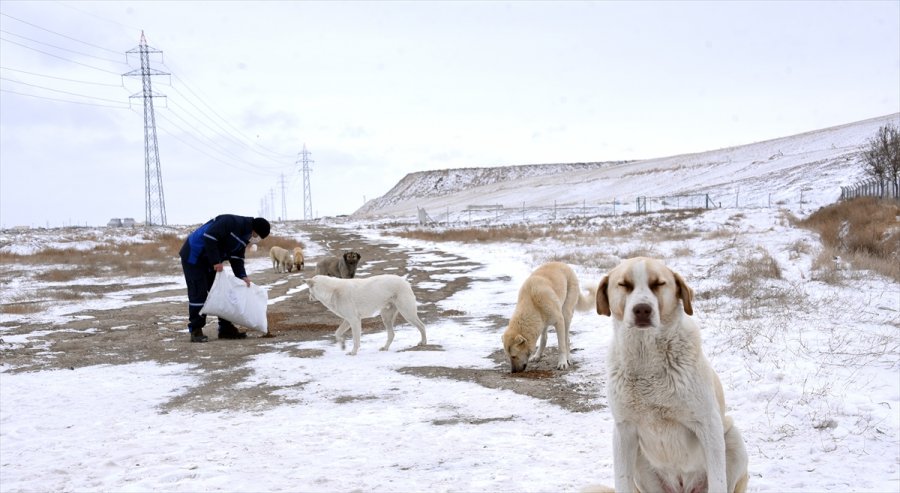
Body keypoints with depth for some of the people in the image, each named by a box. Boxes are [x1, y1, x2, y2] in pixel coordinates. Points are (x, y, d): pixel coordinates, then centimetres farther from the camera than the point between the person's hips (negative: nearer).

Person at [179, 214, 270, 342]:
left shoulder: (244, 237, 4)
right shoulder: (231, 222, -25)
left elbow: (236, 258, 6)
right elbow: (209, 237, -31)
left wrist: (242, 276, -9)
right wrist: (216, 261, -28)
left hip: (210, 260, 10)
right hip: (194, 255, -9)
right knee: (198, 293, -9)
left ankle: (226, 328, 13)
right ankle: (195, 331, -2)